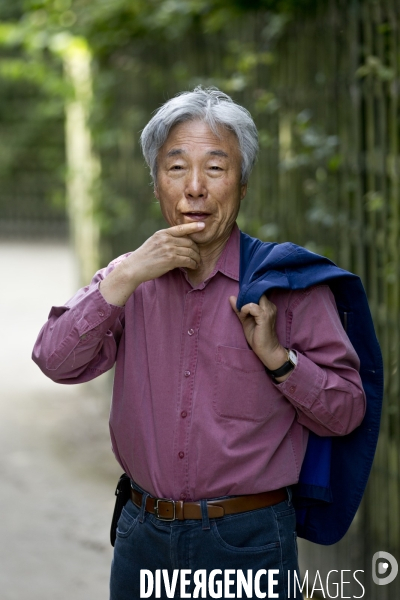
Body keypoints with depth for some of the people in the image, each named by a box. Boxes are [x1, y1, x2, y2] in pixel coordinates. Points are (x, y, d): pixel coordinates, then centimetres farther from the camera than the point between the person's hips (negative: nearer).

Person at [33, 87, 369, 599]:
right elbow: (57, 361, -9)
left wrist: (274, 354, -18)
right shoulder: (128, 279, 5)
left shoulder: (287, 283, -4)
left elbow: (345, 412, -4)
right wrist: (127, 274, -17)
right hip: (144, 537, 3)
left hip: (247, 543, -3)